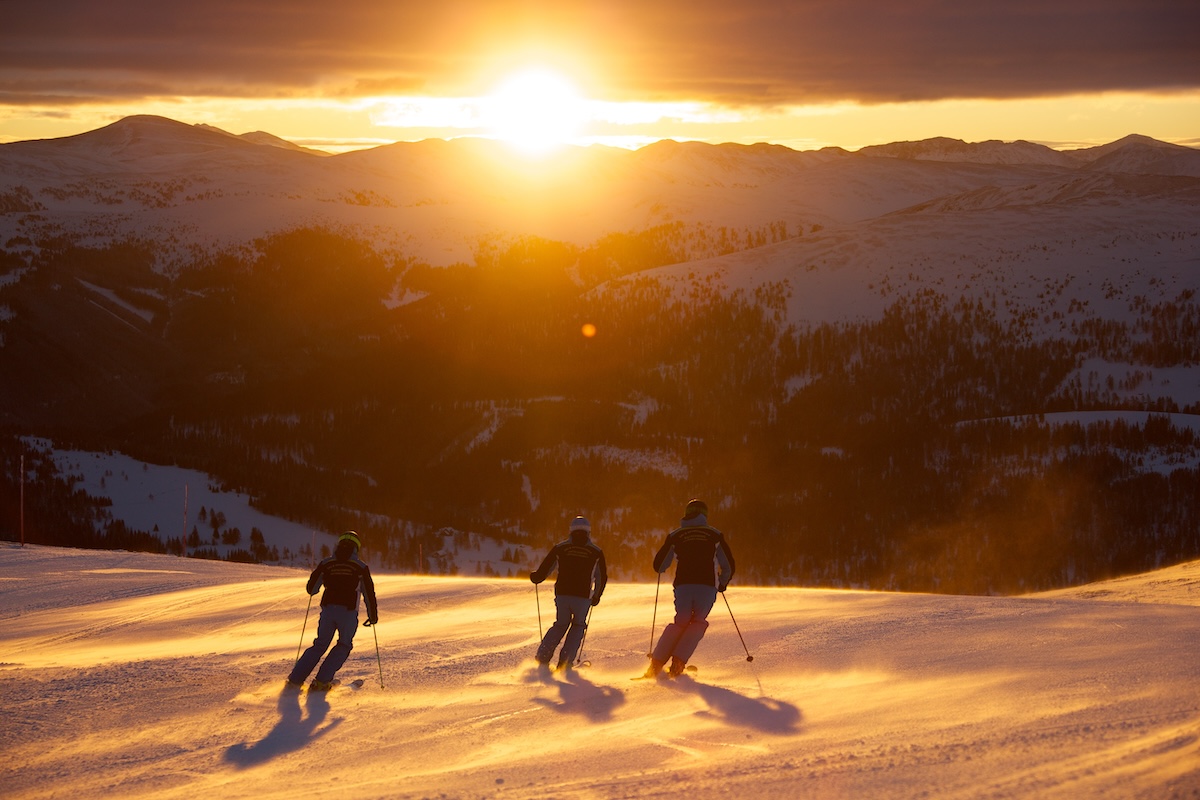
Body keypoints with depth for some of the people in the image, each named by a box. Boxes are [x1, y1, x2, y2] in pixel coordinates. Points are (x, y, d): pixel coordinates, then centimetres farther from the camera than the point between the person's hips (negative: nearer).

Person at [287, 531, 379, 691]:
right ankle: (321, 681, 1)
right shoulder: (360, 567, 4)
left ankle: (295, 679, 8)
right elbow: (369, 592, 4)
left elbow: (311, 589, 12)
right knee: (343, 646, 14)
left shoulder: (326, 564, 9)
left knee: (320, 645, 16)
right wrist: (373, 615, 15)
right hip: (348, 611, -3)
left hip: (328, 610, 3)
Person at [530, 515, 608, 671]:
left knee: (560, 625, 21)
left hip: (562, 595, 1)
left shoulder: (560, 548, 7)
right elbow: (602, 577, 11)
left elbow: (543, 572, 8)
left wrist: (534, 577, 30)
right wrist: (596, 596, 27)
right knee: (578, 626, 19)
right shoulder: (596, 552, 6)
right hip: (583, 597, -1)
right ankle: (565, 662, 5)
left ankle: (542, 658, 8)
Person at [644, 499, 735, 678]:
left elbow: (659, 566, 12)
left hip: (683, 586, 1)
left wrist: (661, 568, 37)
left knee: (680, 623, 16)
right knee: (698, 623, 15)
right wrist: (722, 583, 31)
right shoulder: (714, 535, 10)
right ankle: (678, 662, -3)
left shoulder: (675, 535, 11)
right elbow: (729, 565, 11)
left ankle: (656, 662, 1)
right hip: (707, 587, -1)